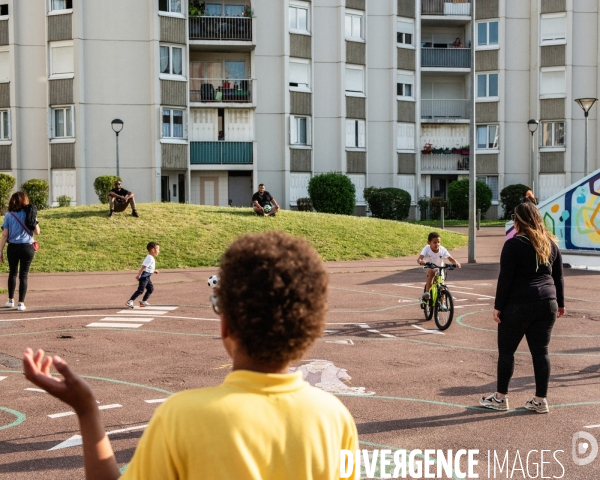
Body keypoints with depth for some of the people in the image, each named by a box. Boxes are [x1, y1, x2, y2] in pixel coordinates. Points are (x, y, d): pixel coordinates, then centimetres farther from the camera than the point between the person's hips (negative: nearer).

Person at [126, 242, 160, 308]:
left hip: (147, 277, 10)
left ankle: (143, 302, 20)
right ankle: (130, 301, -10)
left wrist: (154, 271, 16)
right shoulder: (150, 258, -18)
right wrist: (139, 275, -29)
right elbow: (143, 266, -25)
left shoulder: (151, 258, 14)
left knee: (151, 288, 14)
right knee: (140, 290, -12)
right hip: (144, 276, -10)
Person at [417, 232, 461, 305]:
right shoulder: (426, 249, -25)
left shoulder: (442, 250, -19)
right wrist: (421, 261, -60)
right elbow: (419, 259, -36)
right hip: (429, 268, -2)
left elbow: (450, 258, -21)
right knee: (431, 272, -37)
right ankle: (426, 292, -32)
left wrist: (456, 263, -43)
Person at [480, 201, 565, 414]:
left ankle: (500, 398, 13)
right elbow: (558, 276, 14)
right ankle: (540, 400, 11)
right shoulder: (551, 243, 10)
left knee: (506, 351, 6)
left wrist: (498, 306, -7)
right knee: (540, 352, 9)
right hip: (547, 304, 6)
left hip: (518, 305, -5)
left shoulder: (514, 244, -8)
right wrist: (560, 303, 22)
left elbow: (505, 278, -11)